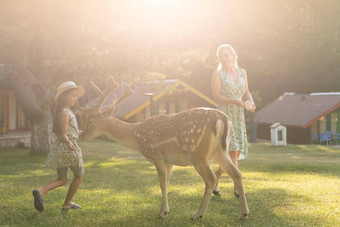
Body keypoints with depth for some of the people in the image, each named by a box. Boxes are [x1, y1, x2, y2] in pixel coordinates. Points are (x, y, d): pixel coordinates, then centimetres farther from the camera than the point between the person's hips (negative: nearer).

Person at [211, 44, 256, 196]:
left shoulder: (242, 72, 13)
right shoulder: (218, 74, -2)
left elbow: (246, 92, 16)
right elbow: (216, 96, -9)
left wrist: (251, 102, -5)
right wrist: (235, 102, -21)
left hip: (238, 116, 5)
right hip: (224, 115, -5)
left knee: (237, 152, 4)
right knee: (233, 150, -13)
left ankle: (215, 179, 21)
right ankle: (237, 187, -8)